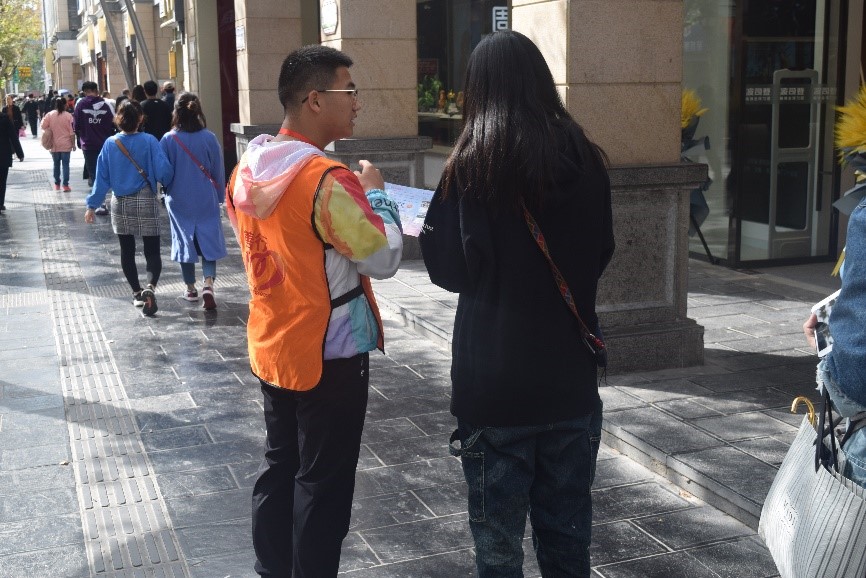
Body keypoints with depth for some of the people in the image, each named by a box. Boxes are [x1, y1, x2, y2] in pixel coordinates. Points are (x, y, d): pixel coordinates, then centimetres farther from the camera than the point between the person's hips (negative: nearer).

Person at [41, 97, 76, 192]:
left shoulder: (49, 115, -3)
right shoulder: (68, 116, -8)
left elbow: (43, 126, -1)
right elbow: (72, 132, -8)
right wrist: (73, 144, -1)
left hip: (54, 145, 2)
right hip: (66, 145, -2)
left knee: (56, 164, 14)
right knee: (65, 164, -1)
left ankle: (57, 184, 19)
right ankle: (65, 185, -6)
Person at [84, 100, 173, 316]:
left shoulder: (110, 144, -2)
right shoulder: (149, 141, -11)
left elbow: (102, 177, 1)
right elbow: (164, 171, -16)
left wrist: (92, 205, 8)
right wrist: (168, 181, 8)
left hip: (121, 205, 3)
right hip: (146, 203, -3)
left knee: (127, 251, 15)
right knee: (152, 251, 1)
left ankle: (137, 293, 20)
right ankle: (150, 286, -23)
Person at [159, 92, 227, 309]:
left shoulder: (168, 140, -11)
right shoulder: (209, 138, -9)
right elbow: (218, 171, -2)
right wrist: (219, 196, 12)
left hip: (179, 201, 0)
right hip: (206, 201, 0)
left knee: (184, 241, 13)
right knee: (208, 241, 7)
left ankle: (191, 289, 22)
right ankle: (208, 284, -13)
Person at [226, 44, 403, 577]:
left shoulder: (249, 170, 2)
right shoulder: (326, 178, -23)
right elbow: (384, 259, -18)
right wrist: (376, 194, -4)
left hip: (272, 347, 8)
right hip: (328, 354, -8)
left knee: (280, 468, 19)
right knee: (323, 484, 6)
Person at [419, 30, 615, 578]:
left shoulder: (471, 166, -11)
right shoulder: (586, 159, -1)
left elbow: (448, 270, -4)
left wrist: (426, 229, 14)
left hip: (494, 379, -3)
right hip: (570, 376, 4)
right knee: (568, 532, 16)